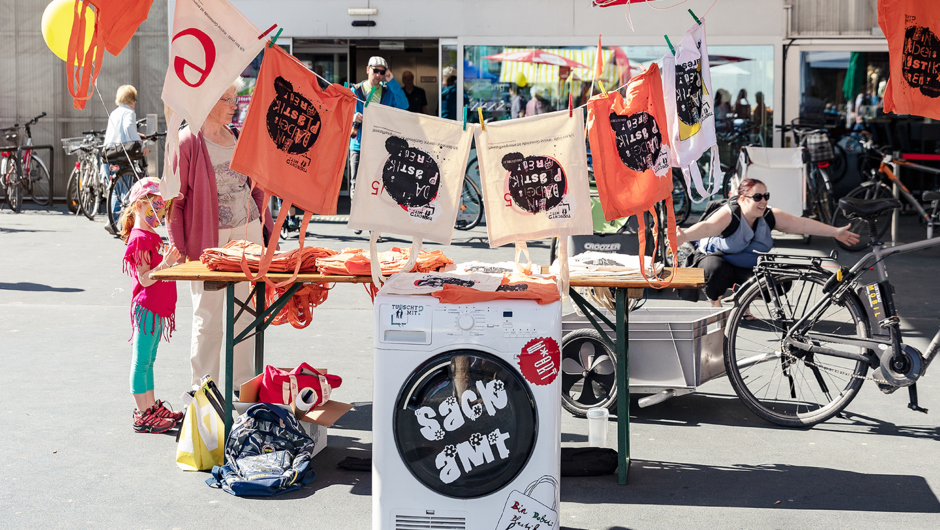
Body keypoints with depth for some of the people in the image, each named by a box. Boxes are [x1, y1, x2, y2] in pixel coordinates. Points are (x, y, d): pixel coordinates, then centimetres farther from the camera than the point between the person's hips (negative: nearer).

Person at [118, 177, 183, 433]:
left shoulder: (149, 237, 17)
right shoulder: (140, 239, -15)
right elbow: (145, 278, -22)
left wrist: (174, 261, 15)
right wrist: (166, 263, -33)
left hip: (156, 308, 10)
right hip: (146, 308, -10)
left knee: (147, 360, 16)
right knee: (142, 361, -5)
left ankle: (152, 407, 25)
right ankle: (143, 416, -2)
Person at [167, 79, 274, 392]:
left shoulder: (239, 137, 11)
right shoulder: (187, 142, -6)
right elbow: (175, 200, -6)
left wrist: (267, 228, 13)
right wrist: (179, 249, -10)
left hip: (246, 231, 5)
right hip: (207, 236, -5)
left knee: (246, 310, 9)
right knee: (208, 316, 0)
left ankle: (244, 383, 20)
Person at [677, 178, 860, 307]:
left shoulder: (768, 216, -8)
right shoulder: (729, 215, -27)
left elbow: (800, 223, -6)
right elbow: (708, 227, -45)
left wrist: (836, 232, -6)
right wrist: (684, 236, -66)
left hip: (748, 267, 6)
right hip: (717, 257, -6)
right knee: (718, 271, -40)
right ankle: (716, 305, -10)